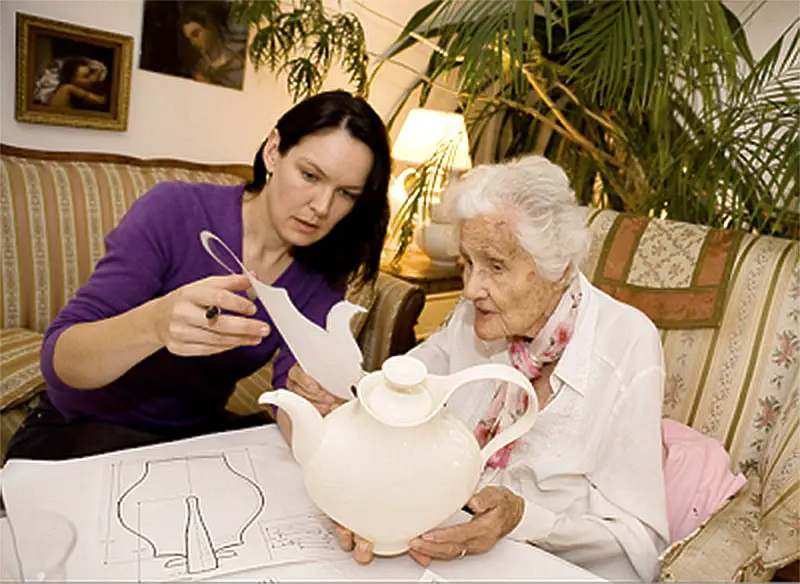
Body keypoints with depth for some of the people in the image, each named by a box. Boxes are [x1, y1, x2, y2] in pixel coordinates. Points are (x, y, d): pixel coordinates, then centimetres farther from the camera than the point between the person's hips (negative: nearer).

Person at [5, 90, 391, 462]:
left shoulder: (321, 277, -7)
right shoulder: (175, 210, -19)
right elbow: (59, 359, -22)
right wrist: (154, 324, -43)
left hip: (196, 429, 5)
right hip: (78, 431, -4)